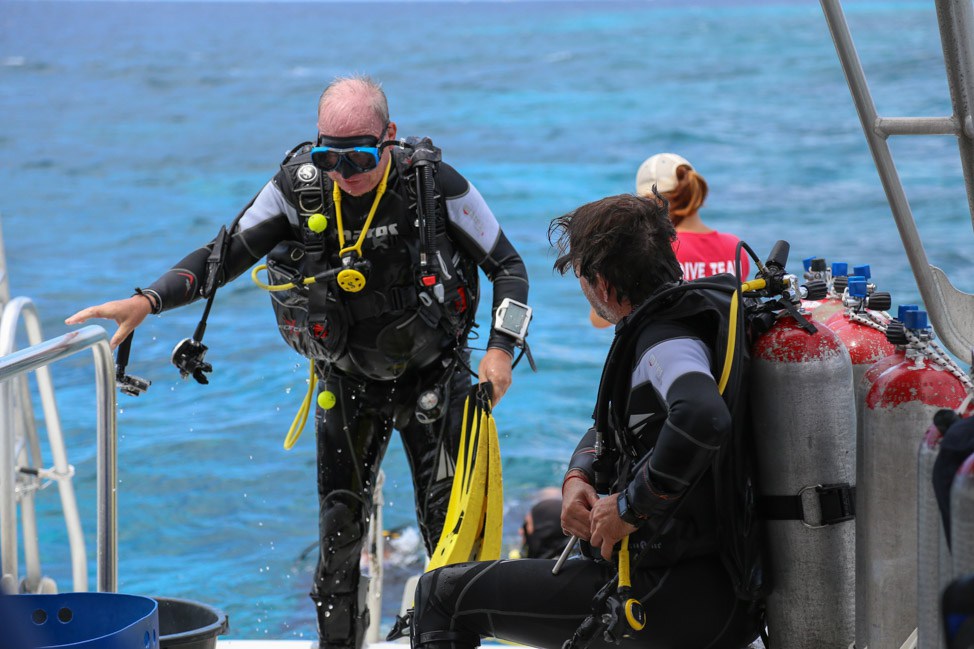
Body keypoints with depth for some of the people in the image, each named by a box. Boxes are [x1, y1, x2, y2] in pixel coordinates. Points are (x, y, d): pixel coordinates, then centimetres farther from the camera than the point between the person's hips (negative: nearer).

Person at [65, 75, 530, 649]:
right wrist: (146, 301, -18)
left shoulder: (437, 186, -19)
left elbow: (509, 267, -8)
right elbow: (225, 255, -5)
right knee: (340, 523, 4)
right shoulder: (298, 188, -14)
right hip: (349, 382, 2)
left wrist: (501, 349, -22)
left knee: (450, 516, -6)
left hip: (433, 375, -2)